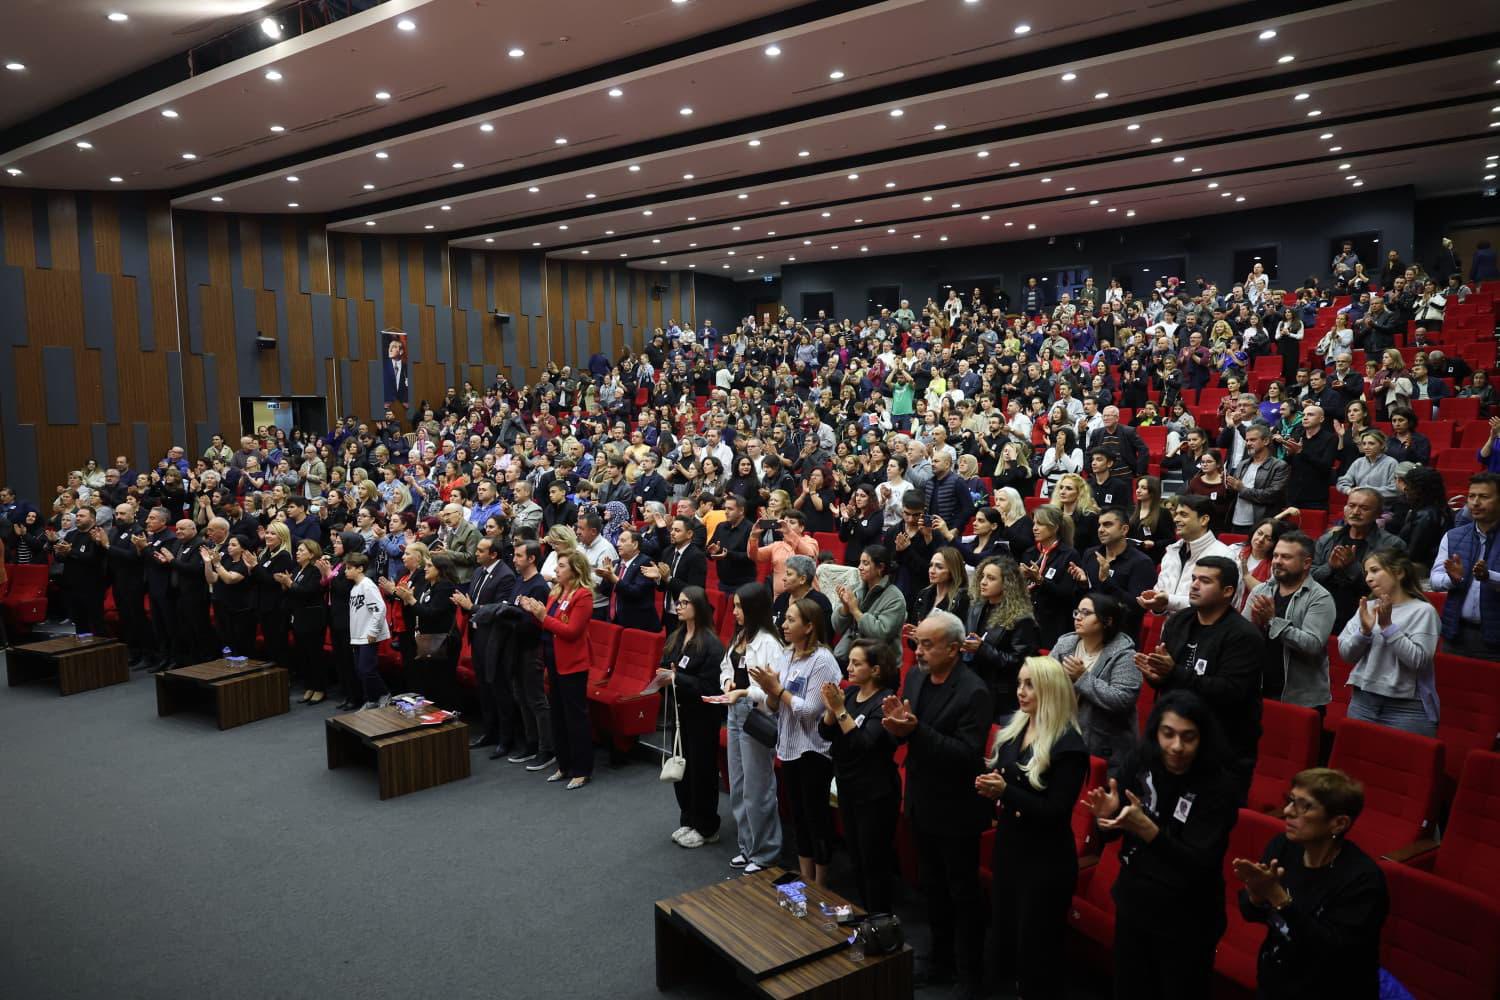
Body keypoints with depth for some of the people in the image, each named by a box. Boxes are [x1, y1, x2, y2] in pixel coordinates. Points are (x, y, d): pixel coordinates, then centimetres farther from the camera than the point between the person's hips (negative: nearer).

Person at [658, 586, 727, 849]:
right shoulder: (675, 638, 5)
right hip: (679, 710, 7)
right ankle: (688, 821, 30)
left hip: (702, 715, -7)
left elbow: (709, 685, -19)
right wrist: (665, 676, -7)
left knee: (702, 769, 3)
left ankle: (706, 828, 18)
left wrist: (677, 678, -23)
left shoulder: (711, 643, -16)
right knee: (680, 766, 13)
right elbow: (665, 668, 15)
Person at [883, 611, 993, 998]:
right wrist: (896, 723, -20)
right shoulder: (915, 677, -2)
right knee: (933, 888, 22)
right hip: (922, 804, 7)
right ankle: (941, 959, 41)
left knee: (963, 893, 10)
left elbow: (969, 754, -29)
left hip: (955, 812, -7)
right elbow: (906, 737, 4)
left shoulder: (973, 693, -24)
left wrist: (916, 730, -34)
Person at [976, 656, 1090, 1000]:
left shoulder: (1069, 745, -19)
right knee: (1005, 929, 19)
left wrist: (1005, 791, -27)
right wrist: (989, 788, -10)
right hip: (1008, 845, 7)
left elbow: (1055, 812, -20)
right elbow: (995, 775, 13)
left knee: (1036, 941, 8)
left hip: (1046, 859, -7)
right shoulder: (1011, 727, 2)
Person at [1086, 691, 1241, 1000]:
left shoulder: (1219, 786, -21)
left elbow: (1200, 865, -27)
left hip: (1187, 922, -4)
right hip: (1132, 905, 4)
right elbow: (1109, 835, 0)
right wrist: (1108, 817, -24)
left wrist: (1147, 829, -42)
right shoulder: (1140, 763, -10)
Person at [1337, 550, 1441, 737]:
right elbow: (1345, 654, 3)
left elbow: (1418, 660, -15)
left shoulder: (1423, 611, -5)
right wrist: (1364, 631, -13)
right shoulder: (1368, 607, 8)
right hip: (1363, 701, 4)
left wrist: (1388, 626, -17)